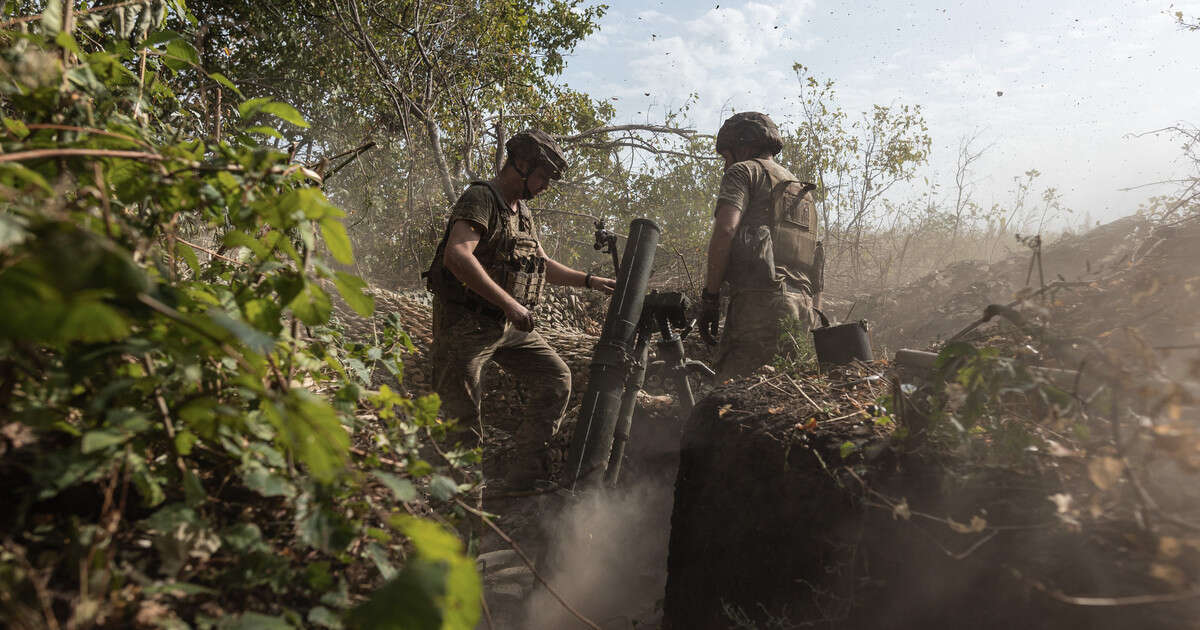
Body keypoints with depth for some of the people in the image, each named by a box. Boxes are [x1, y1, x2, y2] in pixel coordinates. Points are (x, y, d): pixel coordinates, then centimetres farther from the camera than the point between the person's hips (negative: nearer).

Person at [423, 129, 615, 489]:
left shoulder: (522, 211, 16)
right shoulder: (481, 198, -13)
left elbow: (542, 265, 27)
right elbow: (456, 257, -29)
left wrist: (591, 281, 18)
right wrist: (509, 303, -30)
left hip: (510, 325, 9)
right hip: (467, 325, -8)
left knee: (556, 379, 4)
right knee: (462, 415, -2)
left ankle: (528, 473, 11)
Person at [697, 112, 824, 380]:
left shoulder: (744, 170, 8)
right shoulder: (802, 190, 31)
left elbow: (725, 229, -11)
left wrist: (710, 295, -9)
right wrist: (813, 313, 25)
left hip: (759, 300, -8)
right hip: (802, 306, 8)